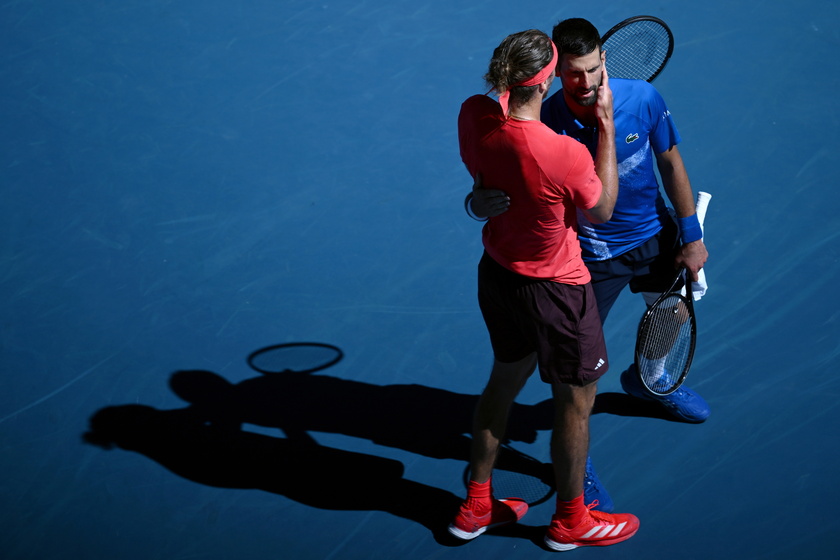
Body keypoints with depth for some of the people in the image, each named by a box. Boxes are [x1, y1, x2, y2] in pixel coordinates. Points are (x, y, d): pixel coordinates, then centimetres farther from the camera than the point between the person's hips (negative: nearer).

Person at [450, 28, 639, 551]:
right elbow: (601, 212, -11)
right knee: (576, 401, 16)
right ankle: (571, 521, 37)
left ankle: (476, 506, 41)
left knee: (505, 379, 27)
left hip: (496, 272, 7)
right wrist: (606, 126, -10)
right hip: (556, 291, -7)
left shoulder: (473, 116, -16)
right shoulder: (567, 155, -33)